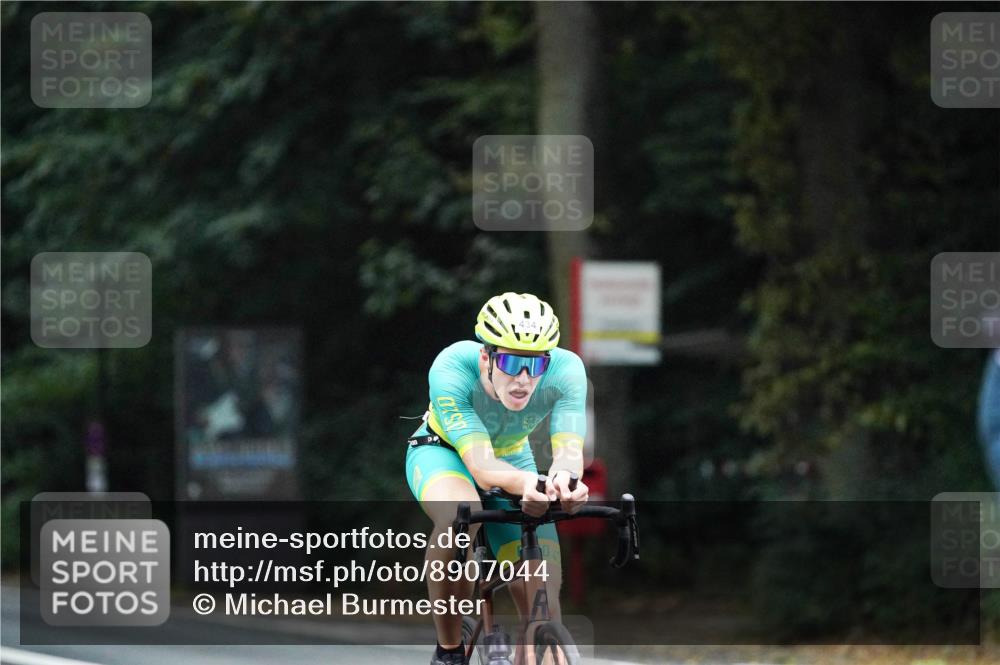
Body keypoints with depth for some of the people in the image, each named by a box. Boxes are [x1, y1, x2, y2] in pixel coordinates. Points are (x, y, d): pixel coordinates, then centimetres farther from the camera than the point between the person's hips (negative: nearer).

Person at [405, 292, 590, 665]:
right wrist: (526, 483, -67)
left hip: (513, 459, 3)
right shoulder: (451, 369, -38)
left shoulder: (565, 371, -31)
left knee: (543, 607, -11)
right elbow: (482, 467, -44)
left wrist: (563, 479, -65)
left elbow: (568, 450, -40)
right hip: (443, 451, -3)